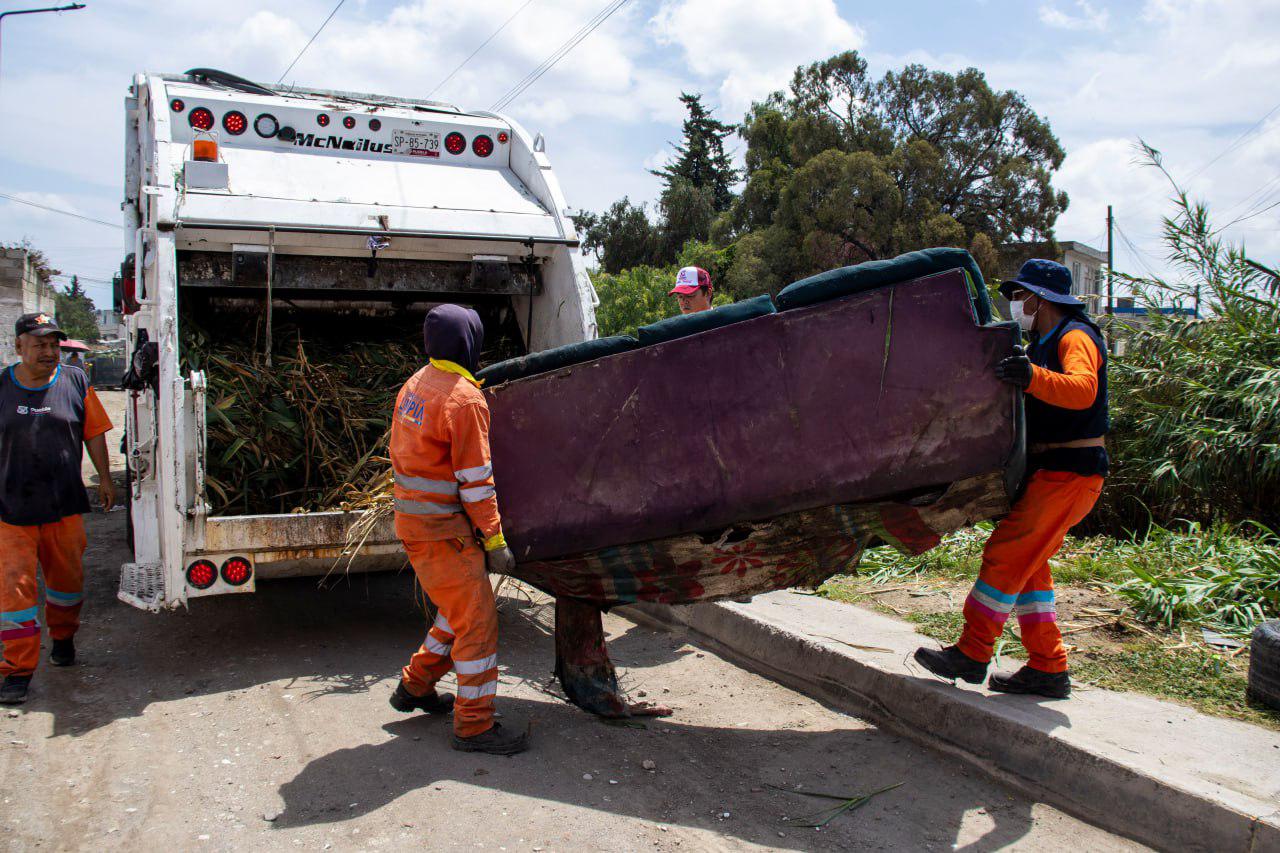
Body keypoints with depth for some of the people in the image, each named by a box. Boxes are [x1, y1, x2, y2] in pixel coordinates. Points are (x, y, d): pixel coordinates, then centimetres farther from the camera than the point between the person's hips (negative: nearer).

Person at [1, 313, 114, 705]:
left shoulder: (75, 381, 1)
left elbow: (94, 433, 6)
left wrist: (104, 478, 4)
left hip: (65, 505, 1)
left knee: (66, 577, 14)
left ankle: (63, 637, 39)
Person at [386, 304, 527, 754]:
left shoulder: (415, 385, 10)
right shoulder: (465, 398, -17)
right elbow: (476, 480, -18)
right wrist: (494, 539, -12)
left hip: (412, 517, 9)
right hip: (442, 528, -9)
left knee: (461, 610, 22)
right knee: (477, 621, -3)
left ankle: (415, 687, 33)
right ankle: (474, 726, 4)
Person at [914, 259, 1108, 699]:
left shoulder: (1075, 337, -12)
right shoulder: (1043, 343, 19)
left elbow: (1082, 390, -33)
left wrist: (1033, 377, -48)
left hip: (1071, 473, -10)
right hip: (1050, 470, 10)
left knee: (1006, 555, -12)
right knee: (1026, 564, 10)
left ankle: (971, 654, -6)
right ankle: (1047, 668, 15)